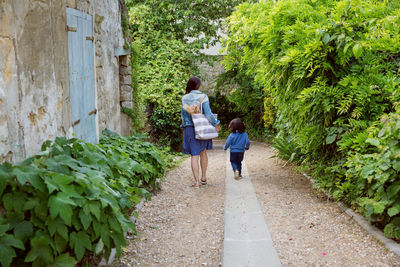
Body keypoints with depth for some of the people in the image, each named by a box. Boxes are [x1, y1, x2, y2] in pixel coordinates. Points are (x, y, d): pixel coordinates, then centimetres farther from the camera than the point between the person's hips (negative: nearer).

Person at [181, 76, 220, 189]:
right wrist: (216, 124, 0)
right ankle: (204, 178, 27)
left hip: (190, 128, 0)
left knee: (194, 155, 1)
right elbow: (208, 113, -12)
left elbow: (183, 114, 4)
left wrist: (184, 127, 16)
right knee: (203, 152, 19)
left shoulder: (185, 98, -1)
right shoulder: (203, 97, -8)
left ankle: (196, 182, -4)